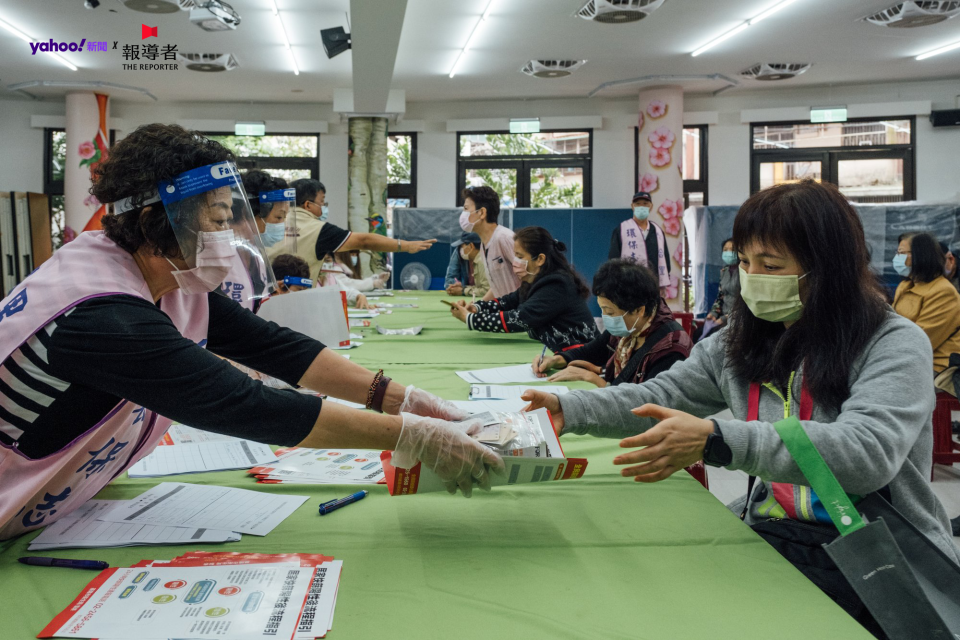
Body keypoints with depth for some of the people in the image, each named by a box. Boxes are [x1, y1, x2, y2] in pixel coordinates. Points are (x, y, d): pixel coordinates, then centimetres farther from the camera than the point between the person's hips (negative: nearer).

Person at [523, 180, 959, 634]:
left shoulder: (894, 344, -11)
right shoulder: (740, 342, 9)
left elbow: (868, 452, -27)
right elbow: (659, 397, 10)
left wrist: (715, 440, -36)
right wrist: (568, 410, -8)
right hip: (773, 537, 5)